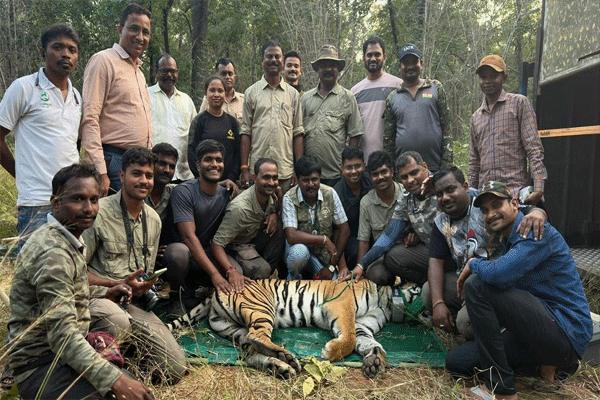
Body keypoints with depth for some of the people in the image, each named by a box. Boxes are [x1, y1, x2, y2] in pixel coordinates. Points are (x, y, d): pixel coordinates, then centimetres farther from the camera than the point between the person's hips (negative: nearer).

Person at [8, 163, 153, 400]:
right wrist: (115, 380, -37)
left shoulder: (67, 238, 9)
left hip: (60, 353, 10)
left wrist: (104, 293, 10)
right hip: (41, 366, -10)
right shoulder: (54, 252, -23)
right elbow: (62, 334, -31)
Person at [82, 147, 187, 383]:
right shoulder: (100, 212, -10)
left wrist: (144, 286, -2)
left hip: (134, 302, 5)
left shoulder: (153, 220, 12)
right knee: (118, 321, -42)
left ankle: (127, 343, 16)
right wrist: (118, 285, -17)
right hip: (98, 295, -5)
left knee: (174, 368, -10)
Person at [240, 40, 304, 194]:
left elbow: (298, 133, 8)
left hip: (286, 172, 1)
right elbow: (246, 132, 4)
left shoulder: (293, 94, 11)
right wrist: (244, 168, -3)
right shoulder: (251, 92, 8)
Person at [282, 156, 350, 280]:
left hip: (324, 253, 2)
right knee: (299, 251, -36)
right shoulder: (290, 198, -17)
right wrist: (324, 239, -20)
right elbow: (291, 236, -27)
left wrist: (332, 266, -8)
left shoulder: (330, 194, -9)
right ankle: (293, 278, -3)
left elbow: (344, 230, -5)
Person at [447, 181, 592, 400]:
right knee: (455, 361, 3)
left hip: (567, 332, -9)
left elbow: (497, 274, -30)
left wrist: (473, 264, -10)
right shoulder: (507, 241, 14)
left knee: (476, 284, -23)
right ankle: (547, 359, 10)